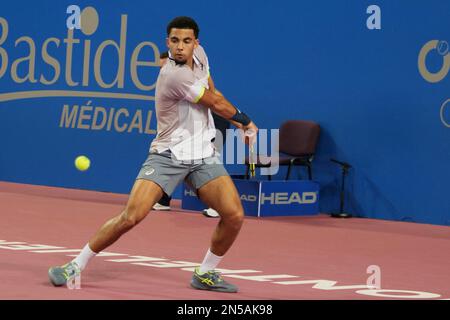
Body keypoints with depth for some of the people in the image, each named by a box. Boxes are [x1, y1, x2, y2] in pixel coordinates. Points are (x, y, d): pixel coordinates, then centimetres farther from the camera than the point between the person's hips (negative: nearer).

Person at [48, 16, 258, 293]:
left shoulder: (200, 60, 4)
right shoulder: (175, 75, -21)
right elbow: (217, 104, -8)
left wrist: (237, 123, 15)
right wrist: (246, 121, 9)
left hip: (203, 156, 7)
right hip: (167, 155, -7)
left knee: (235, 216, -9)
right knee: (131, 216, -19)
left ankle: (205, 274, 13)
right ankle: (76, 266, -3)